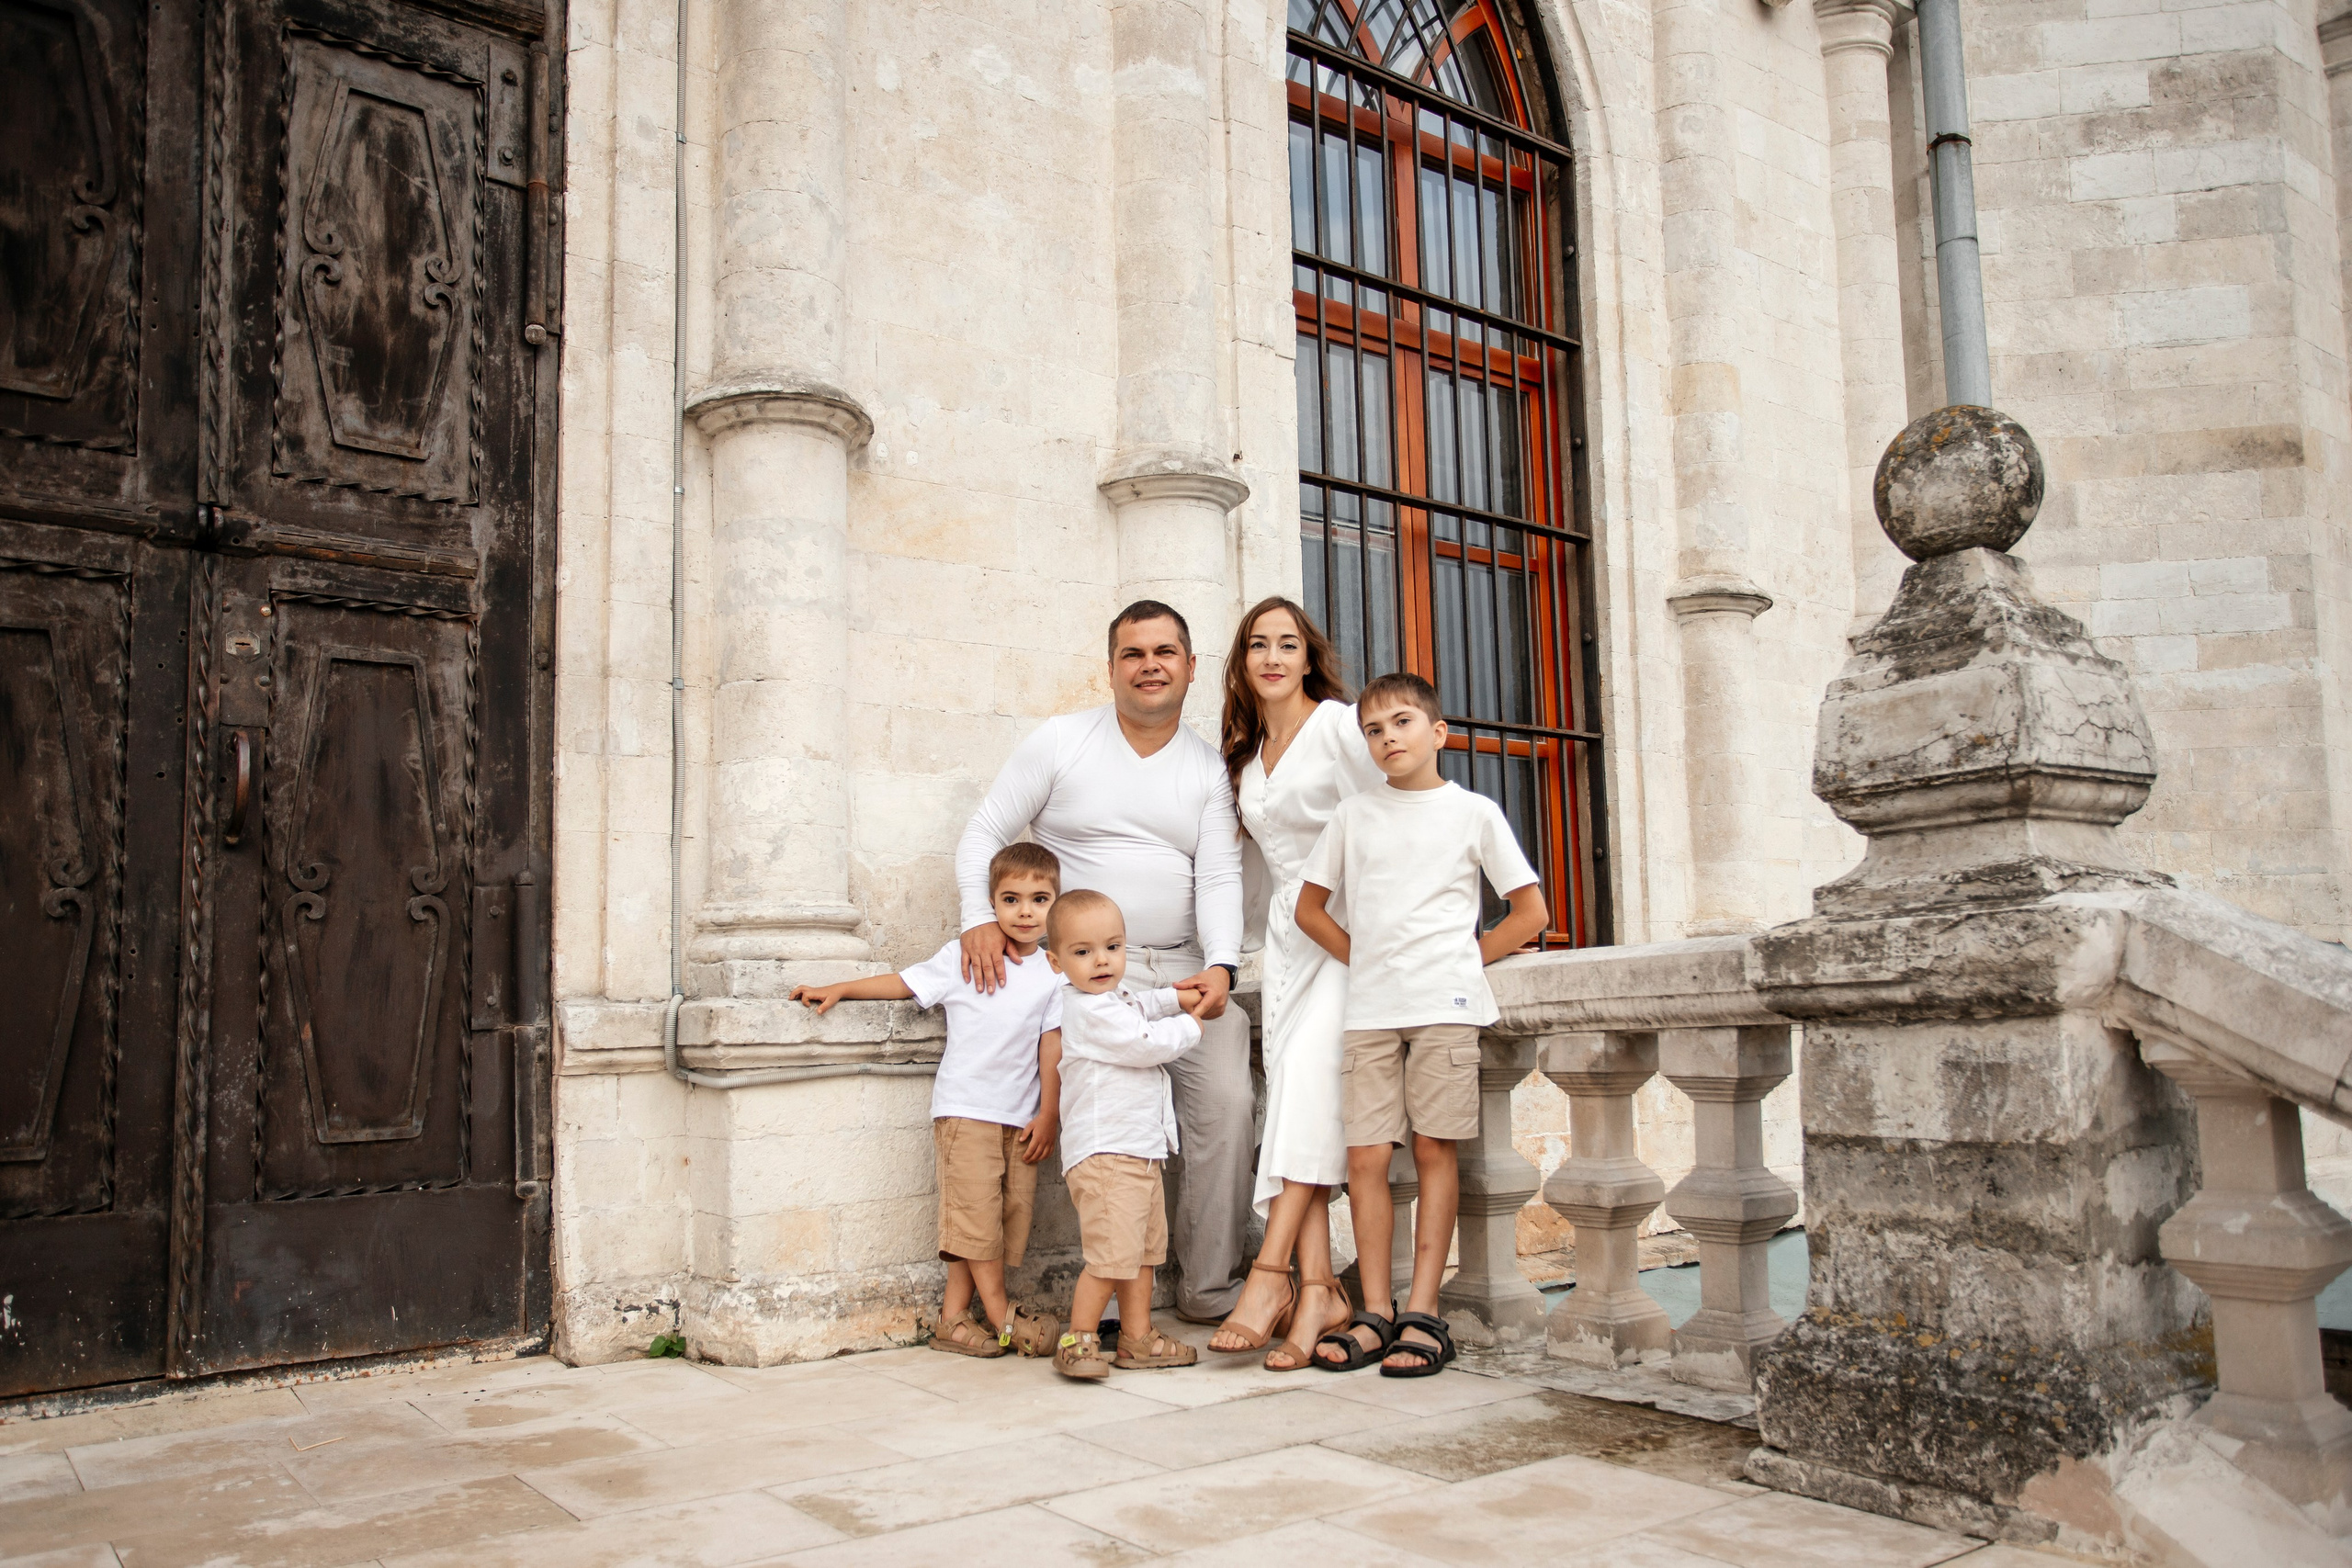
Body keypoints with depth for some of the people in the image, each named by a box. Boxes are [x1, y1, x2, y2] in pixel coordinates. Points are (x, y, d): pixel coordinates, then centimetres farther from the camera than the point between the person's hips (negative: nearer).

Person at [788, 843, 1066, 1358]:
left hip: (1021, 1116, 3)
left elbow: (1051, 1047, 5)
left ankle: (954, 1316, 7)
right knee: (976, 1206, -10)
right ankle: (999, 1314, 2)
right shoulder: (962, 956, 0)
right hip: (964, 1107, -3)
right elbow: (904, 983, 6)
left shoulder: (1054, 974, 5)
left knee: (1013, 1209, 0)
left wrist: (1048, 1113, 2)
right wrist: (837, 990, 1)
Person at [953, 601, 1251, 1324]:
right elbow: (984, 834, 3)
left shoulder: (1208, 768, 11)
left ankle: (1208, 1287, 3)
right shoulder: (1060, 741, 3)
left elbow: (1220, 877, 2)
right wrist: (979, 918, -14)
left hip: (1186, 967, 3)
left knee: (1227, 1102, -10)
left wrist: (1220, 965, -15)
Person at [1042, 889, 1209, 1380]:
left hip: (1140, 1150, 11)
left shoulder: (1117, 998, 16)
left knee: (1143, 1249, 15)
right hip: (1105, 1152, -11)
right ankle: (1078, 1340, -2)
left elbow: (1140, 1006, 39)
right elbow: (1147, 1045, -19)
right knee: (1111, 1254, -13)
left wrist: (1176, 997, 22)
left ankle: (1138, 1339, 24)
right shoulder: (1090, 1011, -16)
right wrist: (1190, 1026, -2)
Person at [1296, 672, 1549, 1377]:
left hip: (1445, 1003, -2)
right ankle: (1376, 1312, 6)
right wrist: (1365, 961, 7)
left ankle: (1423, 1313, 3)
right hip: (1370, 1008, 2)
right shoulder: (1354, 814, 12)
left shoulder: (1473, 812, 6)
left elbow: (1530, 911, 7)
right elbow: (1310, 907, 17)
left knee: (1434, 1151, -1)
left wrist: (1464, 959, 2)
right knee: (1365, 1156, -1)